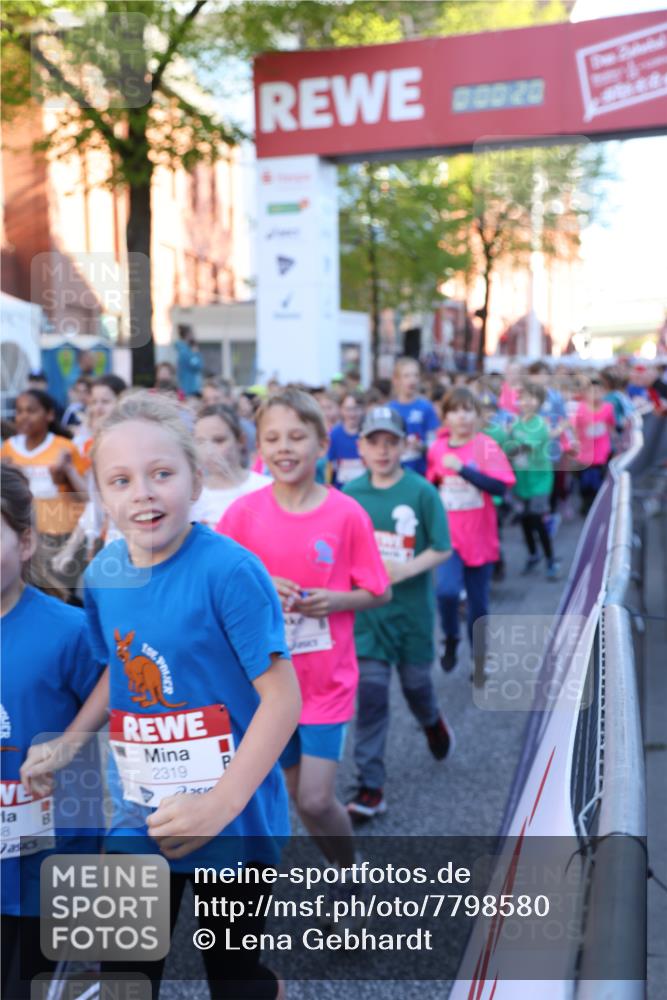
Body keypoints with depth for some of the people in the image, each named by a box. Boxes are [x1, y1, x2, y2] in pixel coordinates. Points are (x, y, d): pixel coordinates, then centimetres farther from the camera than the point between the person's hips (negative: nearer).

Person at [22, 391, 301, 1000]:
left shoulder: (229, 571, -23)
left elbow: (282, 698, -21)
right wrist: (70, 741, 1)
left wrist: (222, 803, -25)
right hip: (138, 823, 5)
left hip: (234, 822, -5)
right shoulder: (103, 575, -3)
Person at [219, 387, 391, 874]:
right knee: (299, 794, 13)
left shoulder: (348, 514, -10)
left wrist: (333, 599, -19)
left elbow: (380, 592, -2)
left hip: (328, 679, -2)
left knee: (317, 800, -2)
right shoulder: (244, 513, -6)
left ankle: (351, 870, 29)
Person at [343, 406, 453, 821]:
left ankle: (433, 722, 52)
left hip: (413, 607, -1)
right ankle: (371, 786, 6)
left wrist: (404, 570, -21)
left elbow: (442, 549, -8)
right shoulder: (351, 493, -1)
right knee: (371, 692, -1)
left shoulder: (421, 491, -11)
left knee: (415, 680, 15)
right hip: (367, 606, 1)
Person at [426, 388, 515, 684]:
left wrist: (463, 469, -26)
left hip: (479, 537, -1)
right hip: (447, 535, 1)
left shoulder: (487, 447, -8)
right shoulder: (436, 448, 2)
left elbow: (500, 486, -21)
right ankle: (451, 639, 7)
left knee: (478, 602, 9)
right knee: (446, 590, -22)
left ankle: (479, 660, 29)